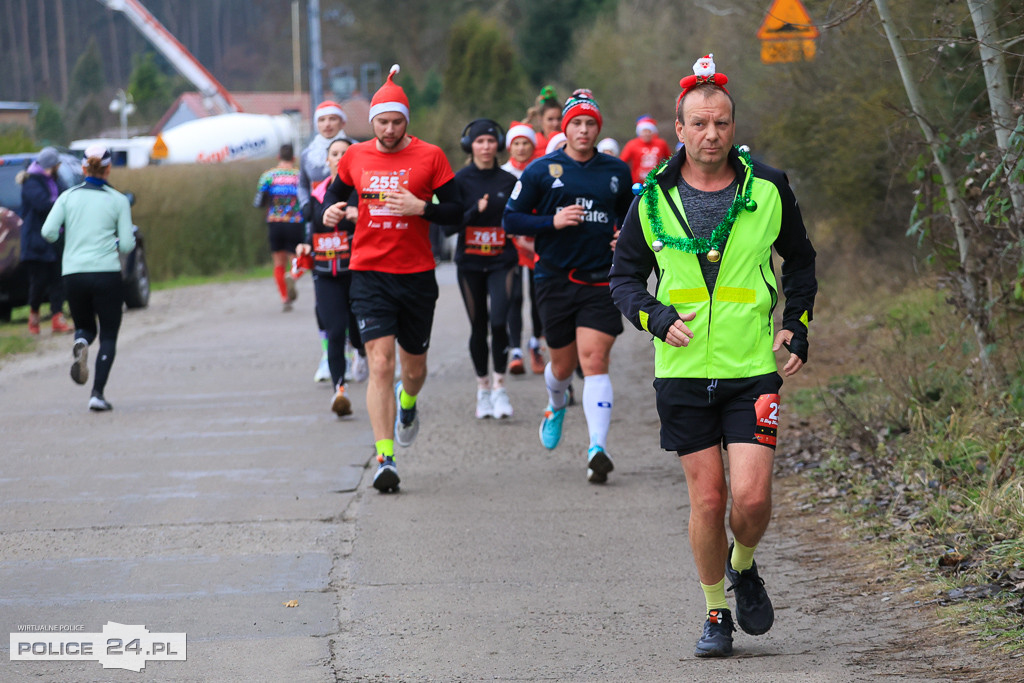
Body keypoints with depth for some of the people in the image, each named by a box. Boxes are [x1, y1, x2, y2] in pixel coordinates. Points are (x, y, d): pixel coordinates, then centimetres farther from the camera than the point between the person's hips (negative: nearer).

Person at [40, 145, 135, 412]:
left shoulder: (68, 196, 4)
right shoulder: (118, 200, 0)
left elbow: (48, 232, -6)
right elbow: (126, 245, -3)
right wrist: (121, 237, 19)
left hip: (73, 273, 2)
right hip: (106, 273, -2)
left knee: (85, 327, 22)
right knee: (108, 336, 7)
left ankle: (81, 344, -16)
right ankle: (97, 394, -10)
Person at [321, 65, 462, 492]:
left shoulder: (430, 157, -2)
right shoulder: (355, 157, 4)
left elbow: (456, 212, -1)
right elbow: (334, 195, 19)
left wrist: (420, 208, -18)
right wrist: (333, 211, -4)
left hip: (417, 275, 0)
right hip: (369, 275, 0)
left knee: (414, 365, 15)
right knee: (380, 364, -13)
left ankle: (408, 404, 52)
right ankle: (385, 458, -15)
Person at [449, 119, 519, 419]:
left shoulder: (509, 181, 3)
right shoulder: (460, 181, -1)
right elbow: (449, 225, -6)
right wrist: (476, 210, -19)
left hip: (502, 261, 0)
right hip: (470, 262, 0)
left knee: (499, 322, -16)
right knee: (478, 326, 7)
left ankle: (499, 386, -3)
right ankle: (483, 387, 23)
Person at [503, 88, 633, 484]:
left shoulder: (616, 172, 8)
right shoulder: (541, 171, 1)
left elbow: (628, 215, 24)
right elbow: (511, 219, 1)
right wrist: (553, 222, -14)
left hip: (601, 280, 0)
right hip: (555, 278, 0)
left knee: (594, 359, -15)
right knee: (563, 364, 11)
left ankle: (598, 448, -21)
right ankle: (556, 406, 47)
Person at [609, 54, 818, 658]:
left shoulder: (768, 189, 0)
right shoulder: (653, 199, 0)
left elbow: (800, 261, 15)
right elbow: (625, 274, 10)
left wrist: (797, 324, 5)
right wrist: (656, 317, -8)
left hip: (754, 369, 0)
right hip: (683, 371, 1)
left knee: (751, 497, -11)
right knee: (708, 499, 1)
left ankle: (744, 566, 21)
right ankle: (716, 614, 18)